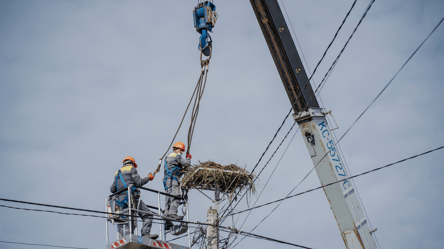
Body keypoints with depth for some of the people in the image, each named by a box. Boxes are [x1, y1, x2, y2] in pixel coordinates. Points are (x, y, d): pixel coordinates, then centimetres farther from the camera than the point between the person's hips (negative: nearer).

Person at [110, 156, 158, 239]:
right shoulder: (131, 169, 8)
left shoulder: (117, 173, 27)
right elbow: (139, 182, -5)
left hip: (121, 200, 7)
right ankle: (145, 233, -25)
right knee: (148, 215, -9)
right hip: (132, 197, -7)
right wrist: (148, 178, 10)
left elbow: (112, 189, 20)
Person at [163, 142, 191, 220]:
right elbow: (186, 163, -6)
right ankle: (172, 213, -23)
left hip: (167, 178, 10)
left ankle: (167, 213, 7)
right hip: (172, 178, -10)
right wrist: (188, 158, 13)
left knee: (168, 197, 9)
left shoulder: (168, 156, 26)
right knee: (175, 196, -15)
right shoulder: (176, 156, -4)